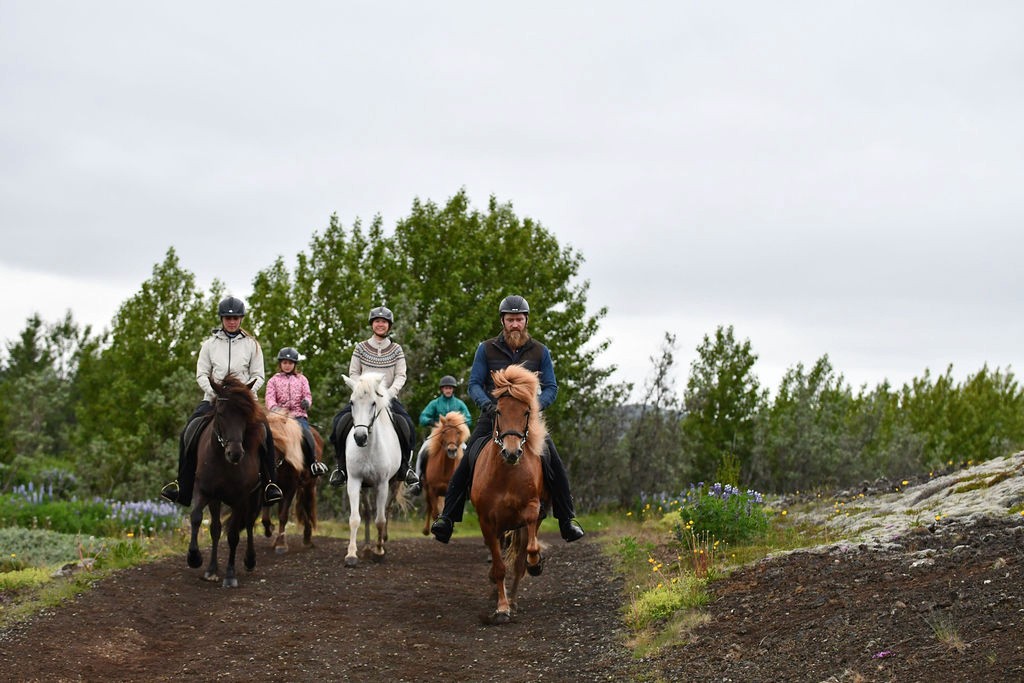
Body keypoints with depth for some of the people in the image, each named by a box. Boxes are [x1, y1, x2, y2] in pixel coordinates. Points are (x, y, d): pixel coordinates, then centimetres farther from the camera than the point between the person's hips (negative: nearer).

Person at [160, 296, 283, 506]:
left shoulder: (251, 344, 6)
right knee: (187, 434, -16)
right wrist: (212, 391, -12)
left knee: (264, 432, -27)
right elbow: (201, 374, 6)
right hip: (214, 398, 2)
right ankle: (182, 485, -6)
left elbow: (258, 376, 3)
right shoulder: (210, 343, 9)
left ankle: (270, 483, -19)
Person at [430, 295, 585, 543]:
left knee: (554, 464, -13)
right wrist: (488, 404, -21)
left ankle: (567, 520, -1)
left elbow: (551, 387, 3)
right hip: (493, 417, 0)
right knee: (465, 463, -13)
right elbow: (474, 384, 0)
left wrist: (536, 406, -18)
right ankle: (447, 518, -7)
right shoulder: (486, 349, 1)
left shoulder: (540, 352, 3)